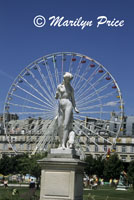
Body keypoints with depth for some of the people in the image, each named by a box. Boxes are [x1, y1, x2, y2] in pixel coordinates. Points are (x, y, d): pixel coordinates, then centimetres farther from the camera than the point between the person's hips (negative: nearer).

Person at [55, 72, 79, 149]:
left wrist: (75, 108, -2)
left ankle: (63, 144, -22)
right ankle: (61, 144, 1)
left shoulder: (71, 88, 11)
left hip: (68, 105, -2)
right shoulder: (59, 86, 10)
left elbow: (73, 99, 12)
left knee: (66, 124, -15)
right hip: (61, 106, 2)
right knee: (60, 126, -5)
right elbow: (56, 97, 11)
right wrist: (56, 95, -14)